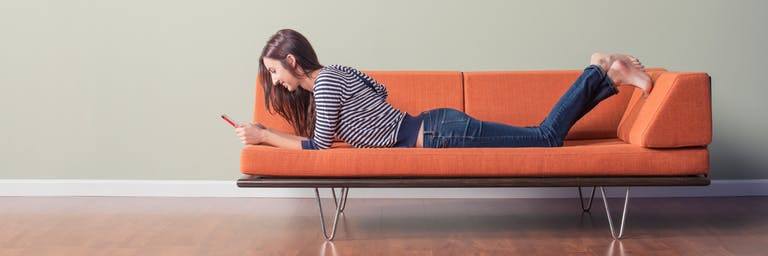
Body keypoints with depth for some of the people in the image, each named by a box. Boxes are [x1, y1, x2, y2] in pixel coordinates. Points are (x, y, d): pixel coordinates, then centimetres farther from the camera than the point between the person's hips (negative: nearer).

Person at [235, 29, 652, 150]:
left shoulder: (324, 81, -15)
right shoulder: (335, 72, 12)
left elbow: (318, 146, -15)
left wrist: (263, 135, -5)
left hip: (441, 137, -8)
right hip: (433, 126, 8)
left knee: (546, 138, -2)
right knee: (543, 136, 14)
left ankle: (600, 72, 8)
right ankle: (607, 76, 18)